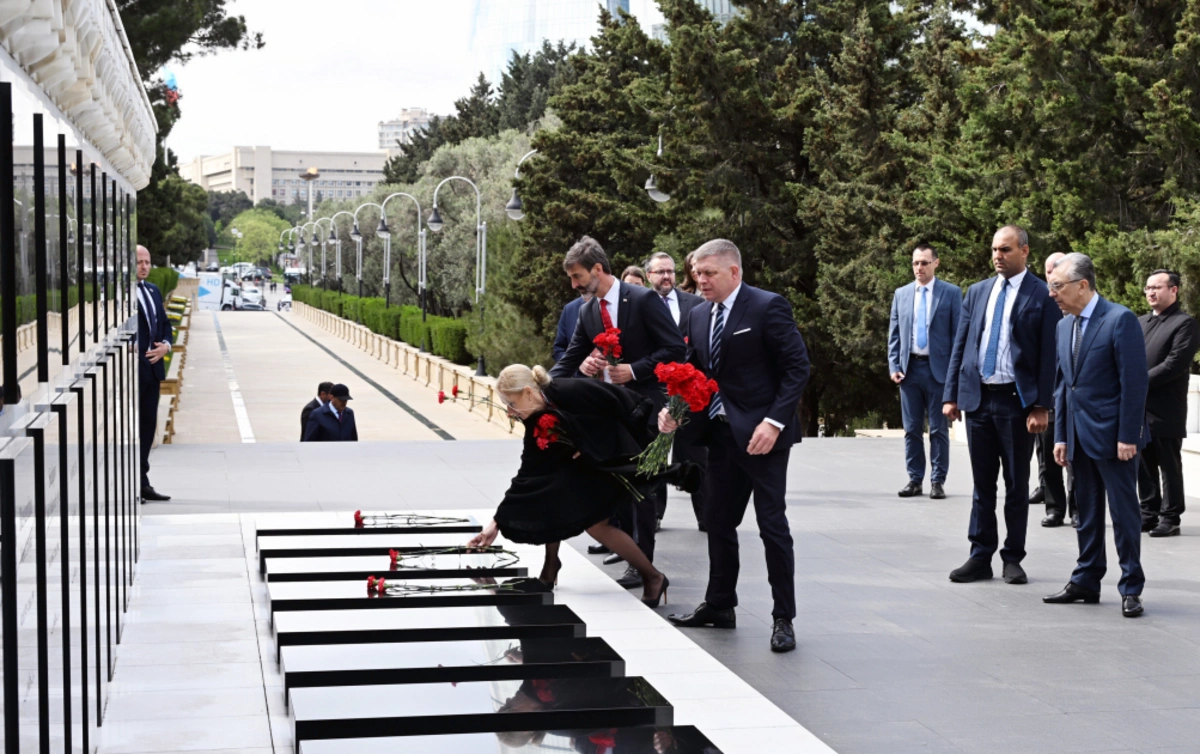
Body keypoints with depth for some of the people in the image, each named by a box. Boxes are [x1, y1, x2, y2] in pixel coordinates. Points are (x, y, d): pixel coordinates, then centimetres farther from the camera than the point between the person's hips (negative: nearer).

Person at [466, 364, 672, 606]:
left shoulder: (573, 392, -30)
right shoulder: (536, 422, -7)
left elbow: (627, 406, -23)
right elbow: (528, 474, -5)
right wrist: (498, 522, -8)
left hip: (617, 456, -7)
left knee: (594, 522, -14)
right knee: (548, 496, -8)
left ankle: (653, 577, 2)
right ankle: (551, 565, 12)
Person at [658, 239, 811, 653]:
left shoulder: (768, 307, -11)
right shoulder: (698, 316, 11)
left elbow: (797, 367, -12)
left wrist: (774, 422, -20)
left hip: (760, 434, -7)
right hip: (720, 433, 7)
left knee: (772, 525, -3)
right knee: (717, 521, 13)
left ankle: (783, 618, 4)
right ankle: (719, 605, 27)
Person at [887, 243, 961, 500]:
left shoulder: (951, 293, 1)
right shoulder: (901, 294, 11)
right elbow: (894, 334, 13)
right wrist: (893, 366, 1)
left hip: (938, 368, -3)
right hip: (909, 368, 3)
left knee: (938, 429, 2)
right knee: (912, 429, 7)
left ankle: (937, 481, 7)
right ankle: (915, 480, 13)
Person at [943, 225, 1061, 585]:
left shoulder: (1043, 296, -4)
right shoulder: (977, 292, 10)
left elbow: (1049, 356, -7)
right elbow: (960, 346, 11)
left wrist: (1041, 406, -12)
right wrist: (950, 395, 5)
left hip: (1018, 400, -4)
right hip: (977, 397, 4)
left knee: (1017, 485, 6)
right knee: (982, 484, 9)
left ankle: (1013, 559, 13)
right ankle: (980, 557, 14)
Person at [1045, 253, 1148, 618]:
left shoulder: (1120, 319, -12)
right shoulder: (1064, 326, 11)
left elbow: (1134, 381, -14)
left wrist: (1128, 436, -17)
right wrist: (1060, 435, 11)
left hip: (1112, 436, -7)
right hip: (1079, 436, 7)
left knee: (1124, 513, -1)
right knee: (1087, 513, 13)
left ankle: (1131, 589, 6)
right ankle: (1086, 582, 20)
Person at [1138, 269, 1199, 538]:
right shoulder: (1140, 322, 18)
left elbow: (1174, 364, -15)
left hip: (1165, 410, -7)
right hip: (1138, 408, 7)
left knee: (1169, 466, 0)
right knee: (1145, 465, 11)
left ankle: (1170, 518, 5)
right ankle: (1149, 513, 19)